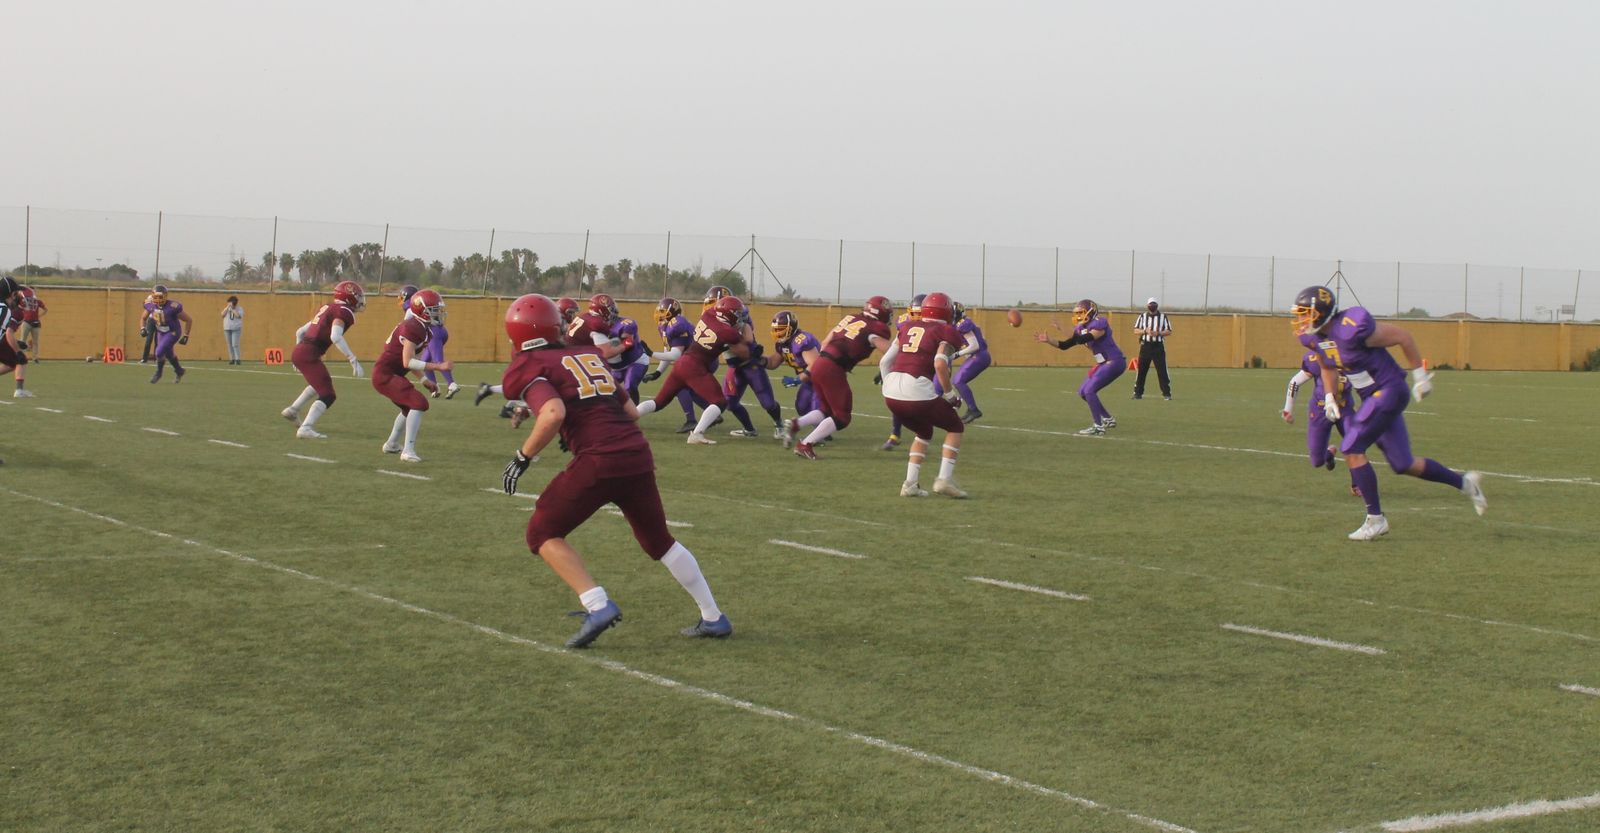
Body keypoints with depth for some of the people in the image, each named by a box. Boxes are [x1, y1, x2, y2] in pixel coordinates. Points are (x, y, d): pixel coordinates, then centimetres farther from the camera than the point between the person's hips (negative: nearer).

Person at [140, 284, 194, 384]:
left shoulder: (173, 307, -28)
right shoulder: (150, 305, -12)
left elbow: (189, 320, -17)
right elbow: (143, 319, 8)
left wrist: (186, 336, -14)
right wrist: (143, 329, -11)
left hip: (173, 333, -6)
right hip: (161, 333, 6)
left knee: (159, 352, -18)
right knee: (168, 354, 17)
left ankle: (158, 373, 7)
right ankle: (179, 371, 42)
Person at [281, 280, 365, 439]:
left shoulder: (327, 308, 20)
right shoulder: (343, 312, -6)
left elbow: (300, 332, 24)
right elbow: (336, 337, -23)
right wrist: (354, 360, -23)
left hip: (298, 351, 9)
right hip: (309, 355, -9)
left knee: (321, 384, 31)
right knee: (328, 395, -7)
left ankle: (293, 410, 35)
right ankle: (306, 428, -20)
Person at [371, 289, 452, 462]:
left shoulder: (423, 329, 9)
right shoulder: (413, 328, -22)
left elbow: (415, 358, 14)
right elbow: (407, 362, -26)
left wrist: (424, 379, 4)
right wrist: (438, 366, -26)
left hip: (392, 374, 11)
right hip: (385, 374, -11)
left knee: (409, 407, 26)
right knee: (419, 403, -19)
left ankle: (391, 444, 43)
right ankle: (408, 451, -18)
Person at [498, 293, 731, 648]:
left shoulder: (526, 369, 2)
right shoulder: (589, 355, 22)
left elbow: (553, 413, -17)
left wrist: (523, 456, -5)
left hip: (597, 462, -6)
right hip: (638, 455, 6)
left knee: (543, 533, 12)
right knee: (659, 540, 24)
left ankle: (598, 606, -4)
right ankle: (714, 618, 27)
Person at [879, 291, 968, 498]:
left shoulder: (907, 329, 21)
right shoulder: (945, 332, 4)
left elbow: (884, 362, 18)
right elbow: (940, 364, -12)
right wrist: (950, 394, -2)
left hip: (891, 394, 6)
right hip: (918, 393, -6)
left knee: (924, 433, 30)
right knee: (956, 427, 18)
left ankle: (910, 483, 19)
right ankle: (944, 479, 5)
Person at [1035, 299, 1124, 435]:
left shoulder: (1100, 324, -20)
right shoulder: (1081, 328, 7)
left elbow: (1082, 340, -32)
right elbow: (1064, 345, 7)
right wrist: (1048, 340, -6)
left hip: (1114, 362, -10)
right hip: (1103, 363, 10)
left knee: (1090, 390, -16)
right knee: (1083, 391, 10)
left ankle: (1099, 426, -10)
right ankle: (1108, 419, 21)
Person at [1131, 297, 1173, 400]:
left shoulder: (1163, 316, 3)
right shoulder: (1142, 316, 6)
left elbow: (1169, 331, 2)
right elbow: (1136, 330, 4)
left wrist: (1158, 333, -16)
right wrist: (1145, 331, -14)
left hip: (1158, 346, -1)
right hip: (1145, 345, 1)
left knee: (1162, 370, -4)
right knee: (1141, 370, 2)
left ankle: (1166, 393, 1)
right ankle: (1138, 392, 10)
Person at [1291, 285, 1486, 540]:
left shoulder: (1352, 329, -26)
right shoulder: (1313, 337, -1)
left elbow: (1402, 337, -16)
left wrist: (1420, 376, -10)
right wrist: (1329, 397, 8)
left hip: (1389, 392, -8)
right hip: (1373, 398, 8)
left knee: (1351, 449, -14)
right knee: (1403, 465, 11)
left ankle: (1375, 519, -3)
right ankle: (1465, 483, 31)